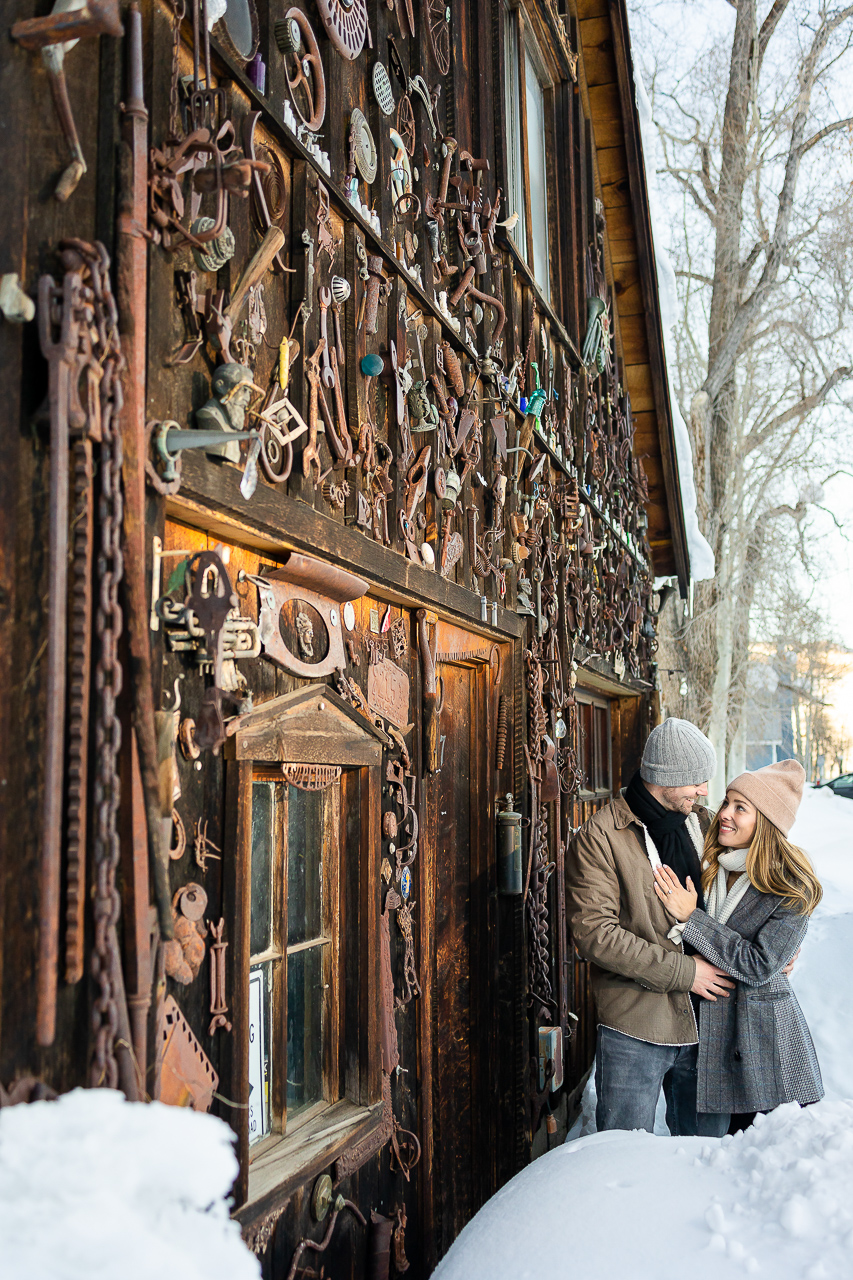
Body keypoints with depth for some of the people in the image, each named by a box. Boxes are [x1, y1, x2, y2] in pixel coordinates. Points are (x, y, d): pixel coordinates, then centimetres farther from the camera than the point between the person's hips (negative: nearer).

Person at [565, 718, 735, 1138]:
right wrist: (682, 971, -16)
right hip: (635, 1027, -5)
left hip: (703, 1023, 5)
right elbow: (595, 934, -17)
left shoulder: (705, 824, 7)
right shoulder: (599, 838, -11)